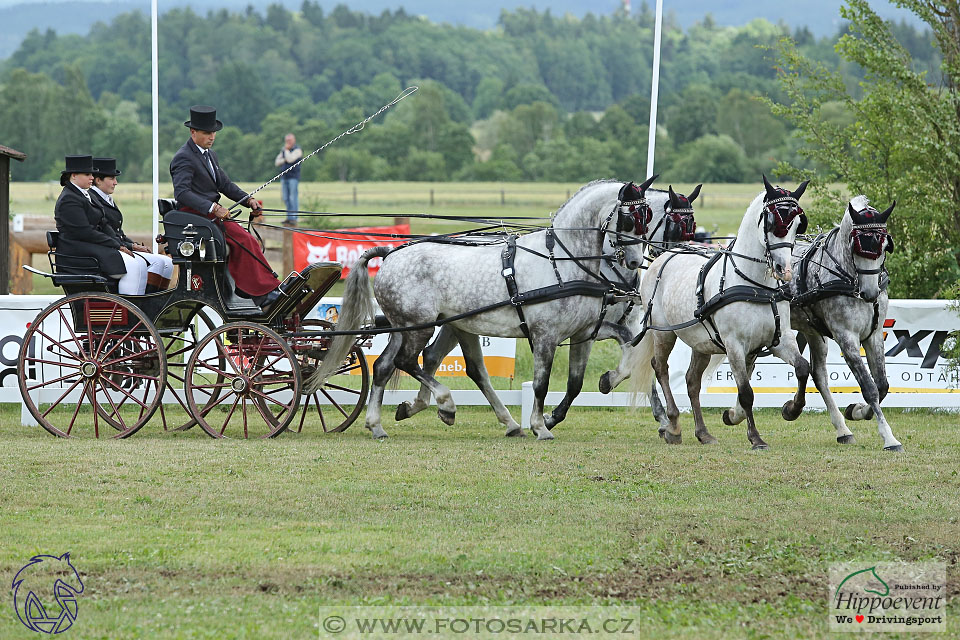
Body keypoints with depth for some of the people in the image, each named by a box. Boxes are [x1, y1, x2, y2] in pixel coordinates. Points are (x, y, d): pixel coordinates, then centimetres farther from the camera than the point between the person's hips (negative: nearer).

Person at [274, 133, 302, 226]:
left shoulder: (297, 150, -4)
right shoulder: (283, 150, 18)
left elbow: (290, 159, -18)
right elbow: (277, 162, 13)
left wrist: (287, 150, -5)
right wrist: (284, 160, -5)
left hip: (293, 177, -7)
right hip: (284, 177, 7)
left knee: (293, 198, -10)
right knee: (286, 198, 6)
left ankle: (293, 218, -11)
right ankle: (289, 217, 11)